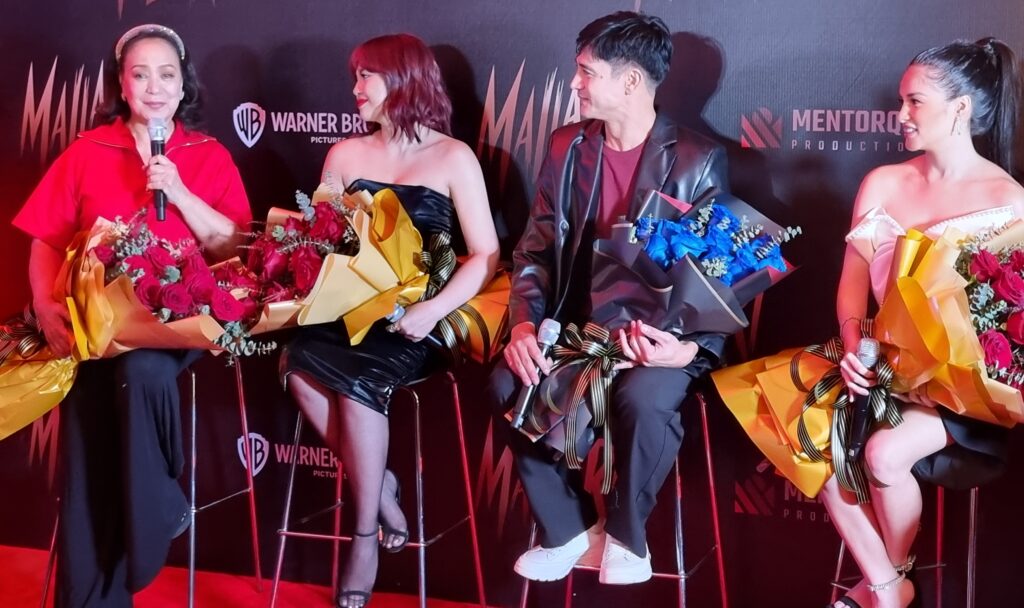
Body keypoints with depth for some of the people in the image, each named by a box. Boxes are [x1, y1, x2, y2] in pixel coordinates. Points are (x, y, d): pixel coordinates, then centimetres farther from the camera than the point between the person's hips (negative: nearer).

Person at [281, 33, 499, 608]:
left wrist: (433, 310, -19)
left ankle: (366, 533, -12)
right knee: (299, 361, -27)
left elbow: (486, 255, -4)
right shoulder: (345, 154, 15)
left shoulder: (453, 157, 2)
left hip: (415, 322, -4)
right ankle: (379, 486, -9)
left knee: (357, 380, -30)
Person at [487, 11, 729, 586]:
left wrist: (691, 345, -23)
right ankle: (566, 528, 0)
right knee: (510, 382, -23)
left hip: (659, 327, -4)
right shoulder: (567, 146, 7)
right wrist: (524, 323, -11)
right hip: (577, 323, 4)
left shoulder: (699, 159, -6)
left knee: (644, 398, -35)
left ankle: (626, 534, -4)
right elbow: (536, 249, 7)